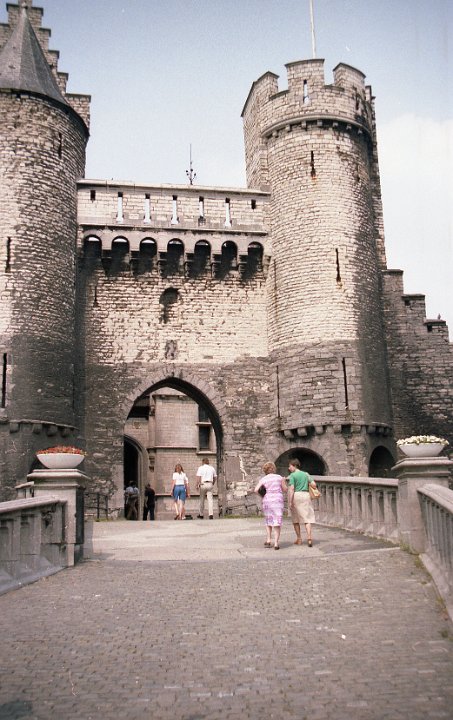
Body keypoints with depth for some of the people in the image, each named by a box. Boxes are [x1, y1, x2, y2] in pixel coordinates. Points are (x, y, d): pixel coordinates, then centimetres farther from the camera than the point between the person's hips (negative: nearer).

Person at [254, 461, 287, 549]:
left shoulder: (263, 479, 3)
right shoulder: (280, 477, 3)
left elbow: (256, 490, -9)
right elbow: (285, 490, 9)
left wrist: (261, 495, 8)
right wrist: (284, 482, 26)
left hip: (267, 500, 2)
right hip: (278, 501, -1)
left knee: (268, 521, 20)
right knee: (277, 522, -1)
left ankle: (268, 540, 14)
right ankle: (276, 543, -9)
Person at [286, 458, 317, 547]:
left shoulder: (292, 475, -3)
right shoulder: (306, 474, 11)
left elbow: (291, 489, -12)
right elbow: (314, 485, 4)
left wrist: (290, 502, -13)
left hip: (296, 496, -3)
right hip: (305, 496, 3)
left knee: (295, 518, 13)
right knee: (307, 518, -1)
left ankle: (299, 539, 17)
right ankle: (309, 537, -20)